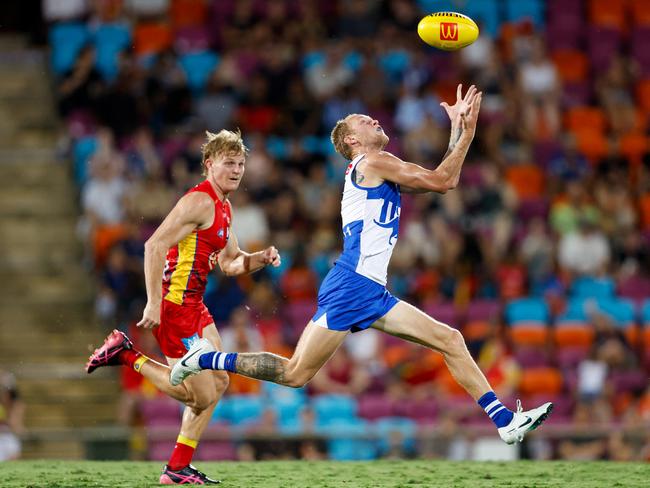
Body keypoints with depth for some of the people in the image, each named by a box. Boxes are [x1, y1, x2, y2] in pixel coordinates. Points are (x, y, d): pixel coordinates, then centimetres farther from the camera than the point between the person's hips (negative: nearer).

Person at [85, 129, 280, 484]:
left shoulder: (223, 207, 16)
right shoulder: (200, 201, -16)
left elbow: (230, 264, 24)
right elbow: (154, 246, -23)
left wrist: (261, 258, 3)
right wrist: (153, 303, -27)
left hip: (194, 307, 10)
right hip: (174, 305, -10)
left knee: (219, 381, 12)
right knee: (202, 396, -8)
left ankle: (178, 468, 16)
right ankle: (127, 356, 3)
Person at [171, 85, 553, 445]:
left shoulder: (382, 172, 25)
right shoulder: (372, 162, -3)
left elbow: (445, 179, 28)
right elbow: (442, 182, -6)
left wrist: (458, 128, 26)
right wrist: (468, 132, 0)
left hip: (373, 294, 10)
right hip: (351, 285, -10)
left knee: (451, 341, 4)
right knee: (295, 374, -11)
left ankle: (505, 421, 2)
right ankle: (205, 360, 1)